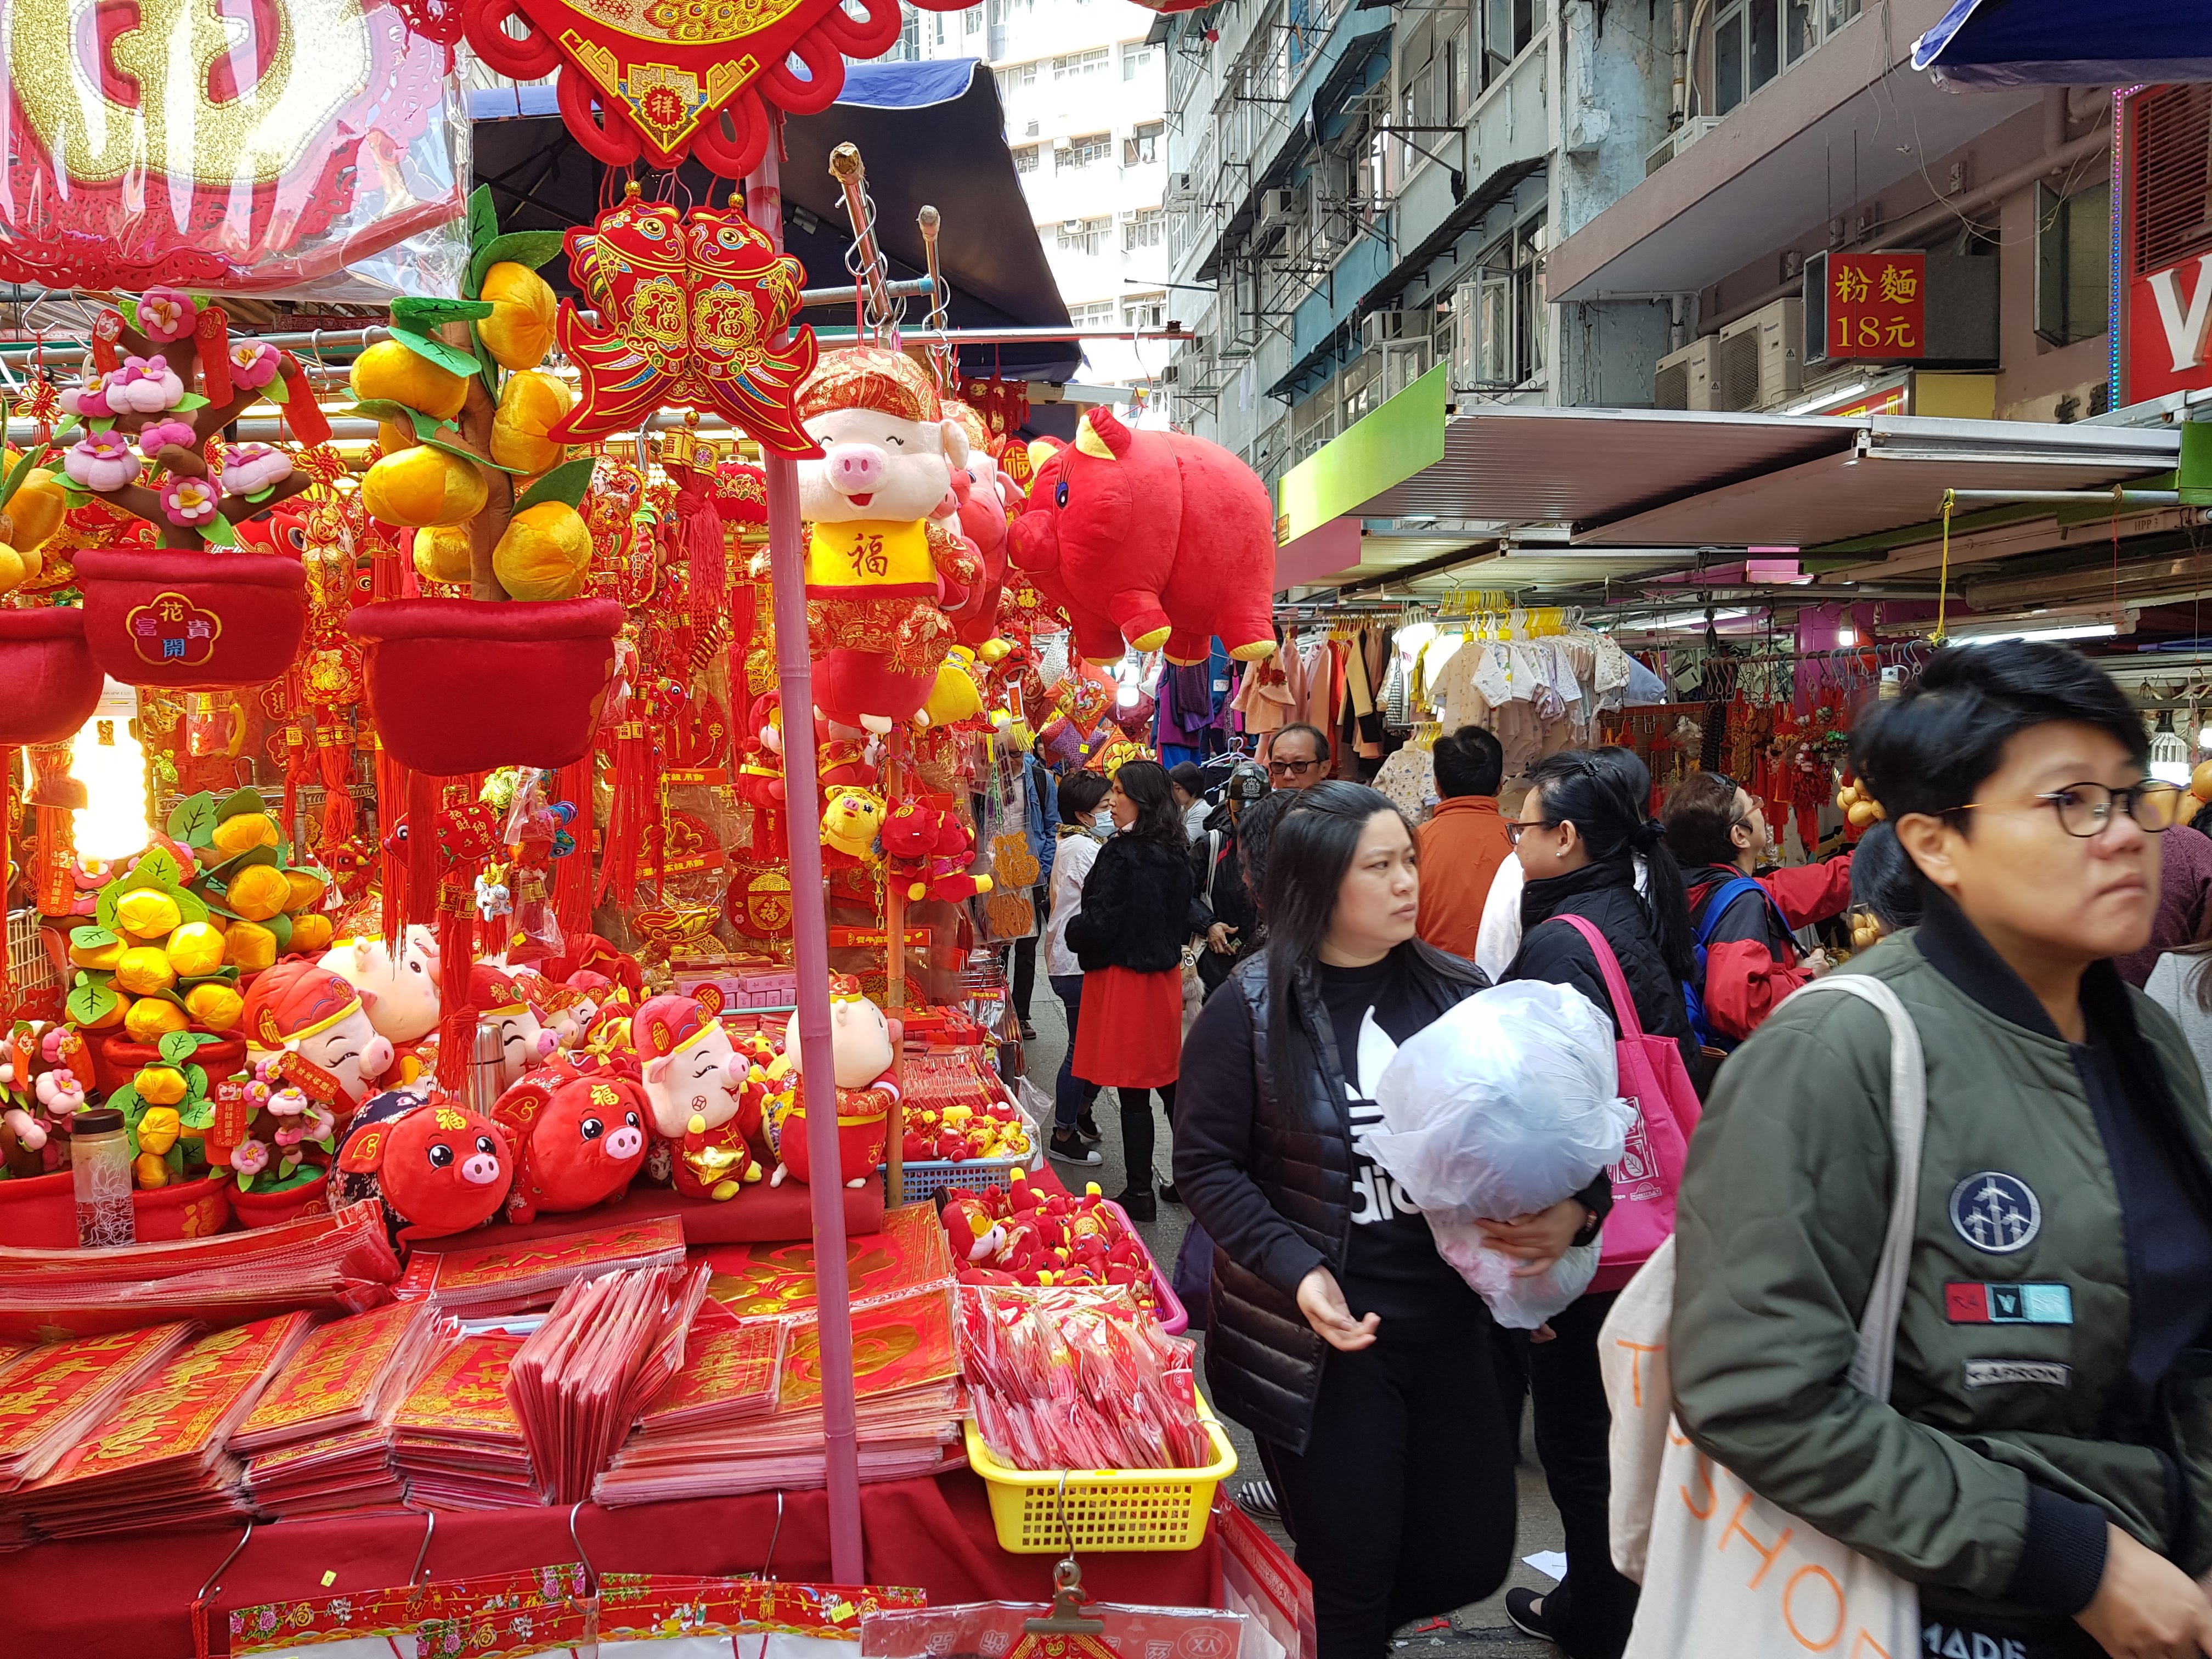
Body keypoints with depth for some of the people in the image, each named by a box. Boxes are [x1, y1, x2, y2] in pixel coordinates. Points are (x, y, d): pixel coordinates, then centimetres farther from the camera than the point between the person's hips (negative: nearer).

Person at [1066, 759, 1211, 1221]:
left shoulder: (1121, 855, -19)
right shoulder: (1176, 853, 3)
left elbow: (1099, 925, -19)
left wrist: (1072, 930, 0)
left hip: (1122, 977, -7)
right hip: (1165, 974, 8)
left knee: (1133, 1092, 1)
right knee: (1171, 1080, 16)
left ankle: (1140, 1192, 9)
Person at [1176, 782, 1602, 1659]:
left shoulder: (1455, 993, 0)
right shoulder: (1251, 1009, -10)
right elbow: (1206, 1164, -8)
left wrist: (1573, 1209, -14)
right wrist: (1297, 1271, -20)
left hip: (1446, 1322, 4)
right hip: (1320, 1337, -4)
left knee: (1471, 1557, 14)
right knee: (1350, 1571, 7)